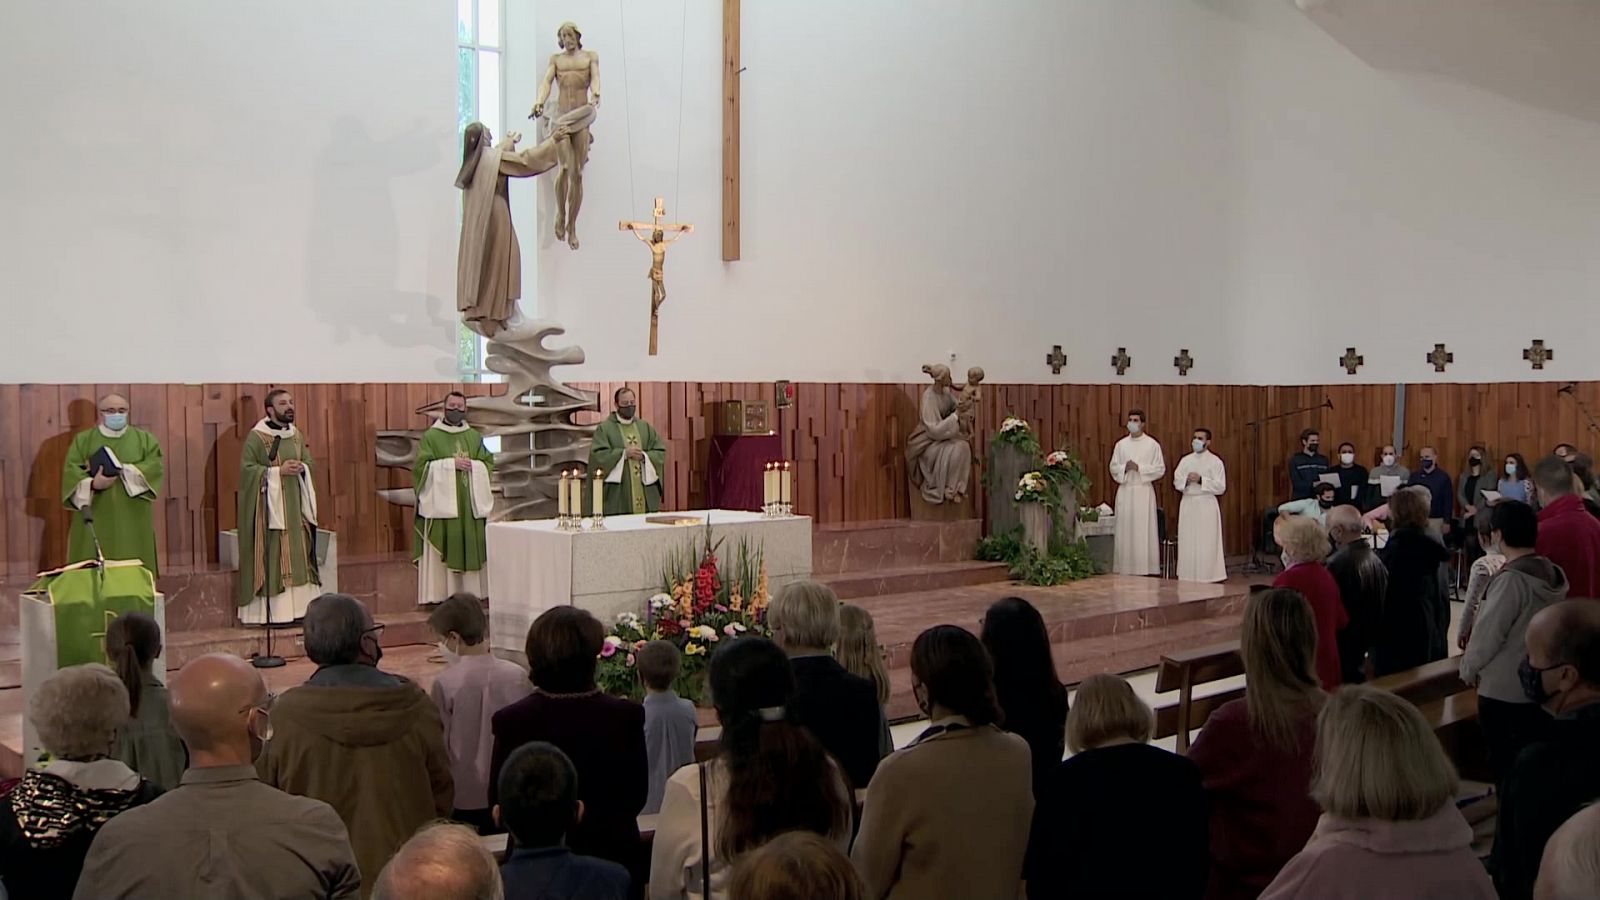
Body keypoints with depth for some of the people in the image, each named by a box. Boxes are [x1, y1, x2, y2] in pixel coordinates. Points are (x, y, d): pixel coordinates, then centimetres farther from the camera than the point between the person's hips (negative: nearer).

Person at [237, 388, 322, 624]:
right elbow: (247, 468, -12)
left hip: (294, 505, 7)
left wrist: (302, 468, -5)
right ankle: (273, 612, -3)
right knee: (272, 558, -6)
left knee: (298, 556, 6)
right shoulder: (256, 437, -8)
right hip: (269, 505, -6)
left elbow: (308, 461, 18)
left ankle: (297, 608, 11)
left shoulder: (297, 435, 11)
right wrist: (278, 471, -18)